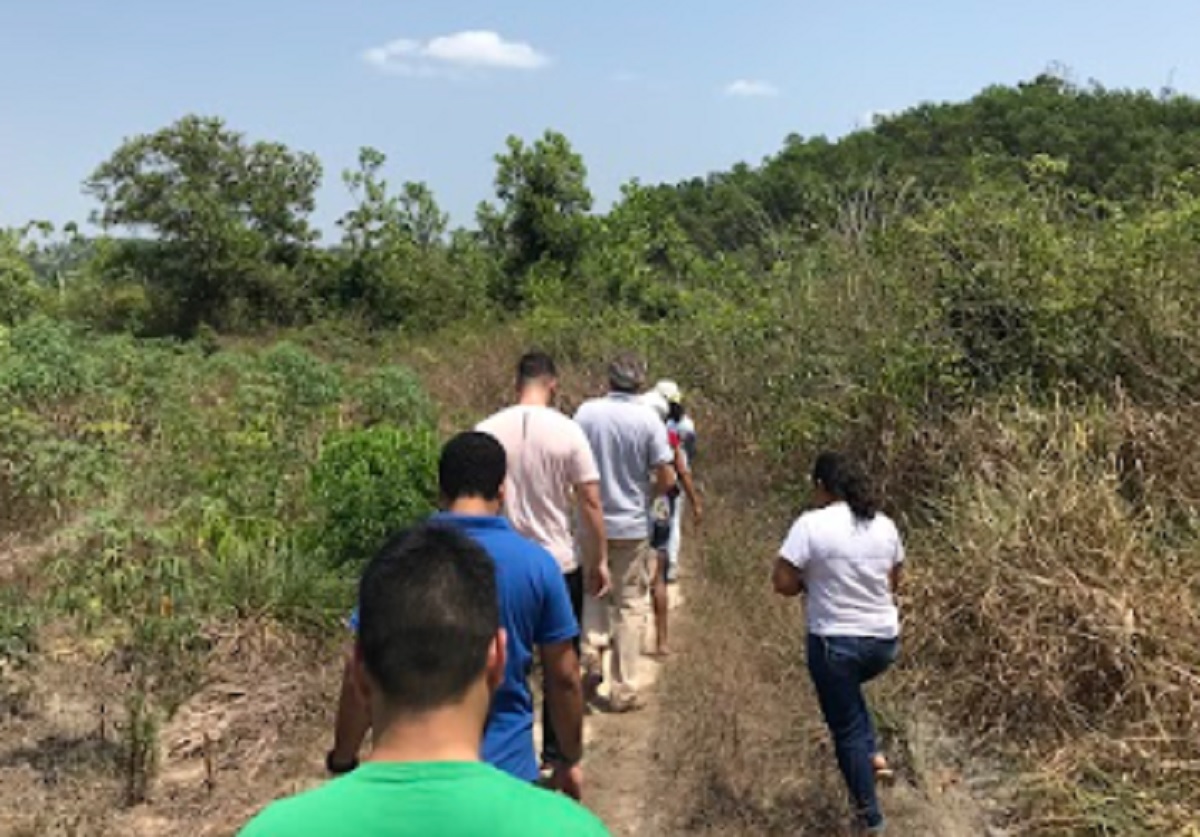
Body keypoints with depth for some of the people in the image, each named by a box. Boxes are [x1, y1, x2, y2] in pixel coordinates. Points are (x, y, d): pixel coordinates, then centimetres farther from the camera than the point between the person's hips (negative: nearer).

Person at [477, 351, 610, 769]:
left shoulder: (487, 430, -5)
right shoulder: (568, 431, -10)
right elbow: (590, 503, -9)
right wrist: (600, 560, 1)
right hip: (560, 564, -2)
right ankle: (556, 749, 23)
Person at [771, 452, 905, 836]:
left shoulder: (811, 524, -16)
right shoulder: (884, 525, 1)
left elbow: (783, 583, -15)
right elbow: (893, 582, 12)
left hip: (835, 643, -5)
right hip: (885, 641, 5)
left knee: (847, 730, 11)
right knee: (849, 690, 36)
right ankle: (872, 753, 26)